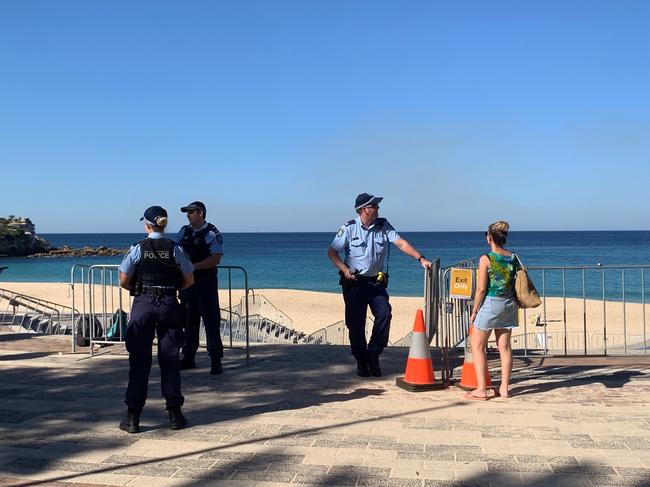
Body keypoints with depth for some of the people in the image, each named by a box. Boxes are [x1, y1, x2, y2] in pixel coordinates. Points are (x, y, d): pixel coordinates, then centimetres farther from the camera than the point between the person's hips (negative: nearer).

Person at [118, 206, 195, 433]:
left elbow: (123, 281, -1)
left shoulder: (138, 249, -4)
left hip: (143, 304, -1)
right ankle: (175, 414, 12)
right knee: (170, 359, 9)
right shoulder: (175, 249, 0)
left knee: (139, 360, 5)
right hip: (169, 305, 1)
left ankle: (133, 417, 7)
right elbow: (189, 280, 5)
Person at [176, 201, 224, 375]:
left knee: (211, 321, -4)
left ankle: (216, 361, 1)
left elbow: (216, 259, -16)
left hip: (206, 281, -6)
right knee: (188, 320, 11)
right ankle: (188, 358, 21)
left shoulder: (212, 234, -7)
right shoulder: (184, 232, 12)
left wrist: (194, 266, -19)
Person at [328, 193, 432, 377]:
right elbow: (332, 251, -1)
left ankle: (373, 354, 0)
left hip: (377, 282, 2)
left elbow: (401, 243, -6)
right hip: (354, 283, -2)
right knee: (355, 322, -1)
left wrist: (421, 259, -19)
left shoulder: (383, 226, 3)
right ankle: (362, 361, 15)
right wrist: (344, 269, -16)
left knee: (384, 313, -16)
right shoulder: (349, 228, -4)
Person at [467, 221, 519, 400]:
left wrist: (474, 311, -5)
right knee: (504, 346, 12)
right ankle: (504, 388, 17)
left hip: (490, 304, -6)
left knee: (478, 346, 5)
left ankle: (481, 390, 3)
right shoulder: (513, 258, 4)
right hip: (508, 304, 6)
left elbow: (481, 289, -14)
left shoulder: (486, 259, -13)